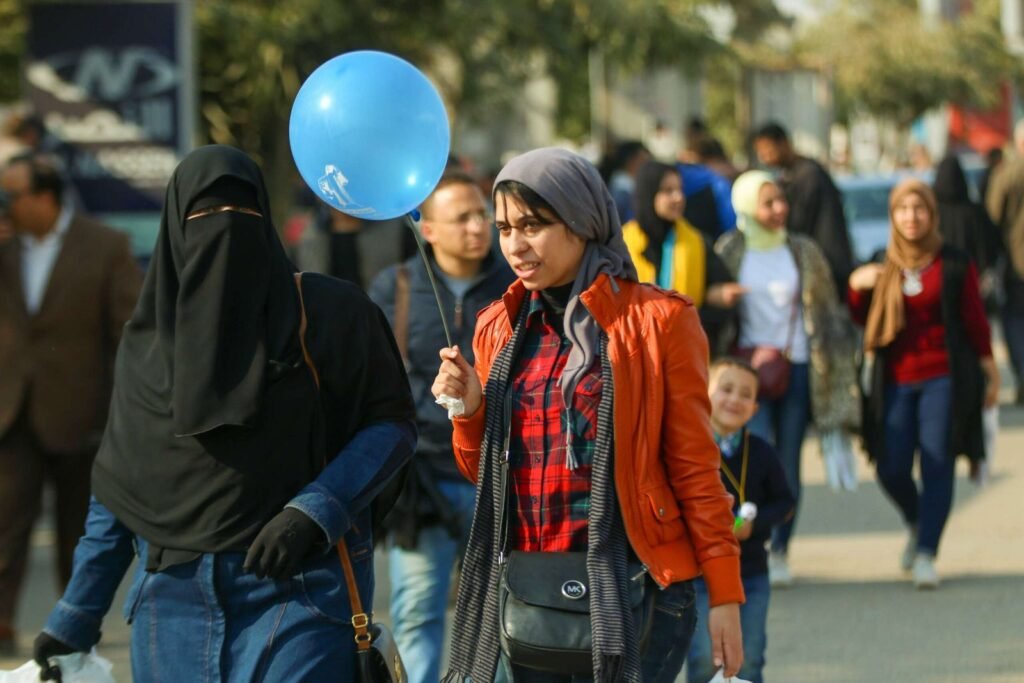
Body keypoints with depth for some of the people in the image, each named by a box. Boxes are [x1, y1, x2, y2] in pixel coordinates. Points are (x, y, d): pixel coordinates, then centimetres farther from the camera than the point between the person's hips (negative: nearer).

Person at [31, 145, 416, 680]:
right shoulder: (148, 340, 11)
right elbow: (116, 489, 14)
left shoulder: (326, 314, 1)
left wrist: (314, 513, -14)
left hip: (297, 587, -3)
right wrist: (75, 618, 12)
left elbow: (391, 424, 0)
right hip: (176, 594, 4)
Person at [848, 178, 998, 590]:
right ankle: (918, 524, 30)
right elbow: (863, 320, 13)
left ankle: (925, 554, -7)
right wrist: (857, 288, -5)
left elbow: (975, 320, 4)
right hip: (896, 381, 3)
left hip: (944, 378, -3)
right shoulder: (883, 269, 10)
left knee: (937, 463, -9)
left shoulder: (954, 265, 1)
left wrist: (989, 371, 5)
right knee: (891, 469, -1)